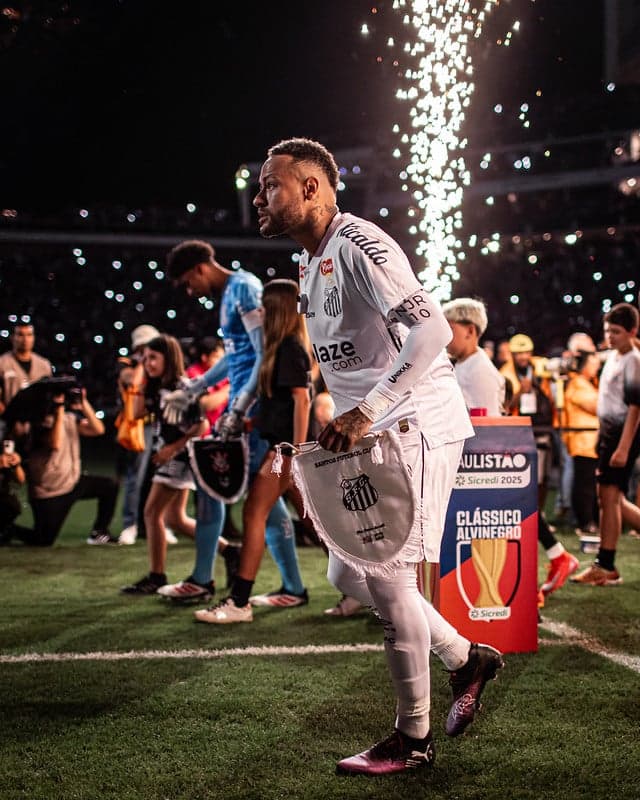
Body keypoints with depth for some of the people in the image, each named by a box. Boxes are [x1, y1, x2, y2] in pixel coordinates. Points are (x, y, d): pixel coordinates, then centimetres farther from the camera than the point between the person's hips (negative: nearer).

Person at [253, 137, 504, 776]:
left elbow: (432, 328, -30)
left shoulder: (358, 245, -17)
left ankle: (413, 739, 8)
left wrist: (364, 411, -34)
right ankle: (467, 659, 26)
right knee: (348, 574, 11)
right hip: (370, 436, 10)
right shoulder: (310, 261, 14)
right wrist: (345, 426, 19)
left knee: (386, 577, -8)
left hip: (416, 427, -10)